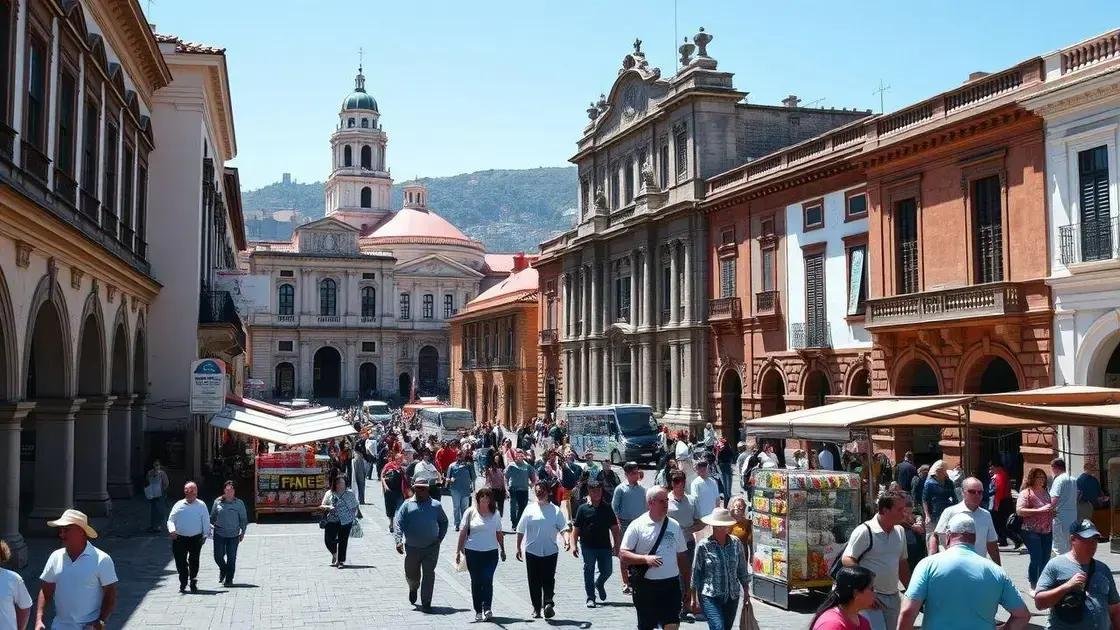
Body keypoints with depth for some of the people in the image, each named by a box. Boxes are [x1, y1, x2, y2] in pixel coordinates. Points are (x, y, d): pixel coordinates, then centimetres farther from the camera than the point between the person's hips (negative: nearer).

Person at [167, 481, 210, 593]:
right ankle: (183, 583, 18)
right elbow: (170, 520, 4)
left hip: (196, 538, -1)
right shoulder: (178, 505, 7)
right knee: (180, 562, 2)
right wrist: (172, 530, -15)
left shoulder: (201, 505, 5)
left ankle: (193, 583, 18)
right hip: (180, 538, 1)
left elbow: (206, 521, 3)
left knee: (194, 562, 4)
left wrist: (205, 535, -6)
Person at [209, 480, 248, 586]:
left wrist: (243, 532, 3)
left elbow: (243, 519, 6)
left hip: (233, 535, -1)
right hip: (219, 534, 1)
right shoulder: (217, 502, 3)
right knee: (218, 556, 1)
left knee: (231, 558, 0)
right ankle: (223, 570, 32)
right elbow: (212, 517, 13)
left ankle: (229, 579, 12)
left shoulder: (239, 503, 2)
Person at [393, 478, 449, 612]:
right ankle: (413, 588, 47)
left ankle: (426, 603, 3)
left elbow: (444, 522, 17)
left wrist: (440, 537, 5)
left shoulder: (435, 506, 5)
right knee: (411, 574, 13)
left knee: (429, 574, -4)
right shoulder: (407, 505, 2)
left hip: (431, 547, 0)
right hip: (412, 547, 1)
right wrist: (399, 540, -17)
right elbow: (398, 522, -5)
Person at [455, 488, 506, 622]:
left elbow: (499, 534, 15)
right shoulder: (470, 512, 0)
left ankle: (487, 609, -11)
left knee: (487, 580, -11)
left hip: (491, 552, 0)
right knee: (476, 582, 6)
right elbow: (463, 532, 2)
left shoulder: (495, 514, 6)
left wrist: (502, 550, 18)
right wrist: (459, 550, -1)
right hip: (473, 552, 0)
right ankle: (478, 611, 14)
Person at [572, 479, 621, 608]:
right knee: (589, 571, 3)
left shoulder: (607, 508, 5)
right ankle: (590, 597, 14)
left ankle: (599, 584, 37)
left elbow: (615, 529, 9)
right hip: (588, 546, -2)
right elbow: (576, 529, -1)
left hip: (605, 546, 2)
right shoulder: (583, 508, -2)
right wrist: (574, 545, -8)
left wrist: (616, 545, 5)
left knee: (607, 571, 5)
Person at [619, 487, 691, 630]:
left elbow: (682, 556, 12)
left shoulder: (674, 526, 5)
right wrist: (646, 559, -22)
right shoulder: (637, 526, -6)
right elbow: (623, 553, -8)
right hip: (646, 585, -2)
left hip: (671, 584, 2)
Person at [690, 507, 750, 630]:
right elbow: (695, 573, -1)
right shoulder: (703, 546, -7)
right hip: (710, 597, -4)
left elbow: (742, 569, 13)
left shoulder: (736, 543, 4)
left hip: (732, 597, 4)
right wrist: (694, 598, 0)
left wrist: (746, 591, 14)